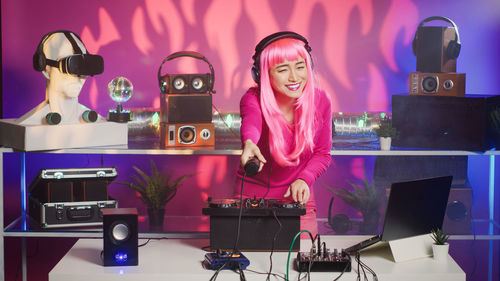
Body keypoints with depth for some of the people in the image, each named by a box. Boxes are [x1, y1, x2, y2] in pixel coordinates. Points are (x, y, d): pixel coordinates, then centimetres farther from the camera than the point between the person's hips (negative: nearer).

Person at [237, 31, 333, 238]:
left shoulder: (320, 100, -9)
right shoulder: (254, 99, -19)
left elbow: (322, 153, 1)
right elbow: (251, 121, -44)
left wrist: (304, 179, -18)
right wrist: (248, 143, -67)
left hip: (297, 198, 2)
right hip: (253, 196, -2)